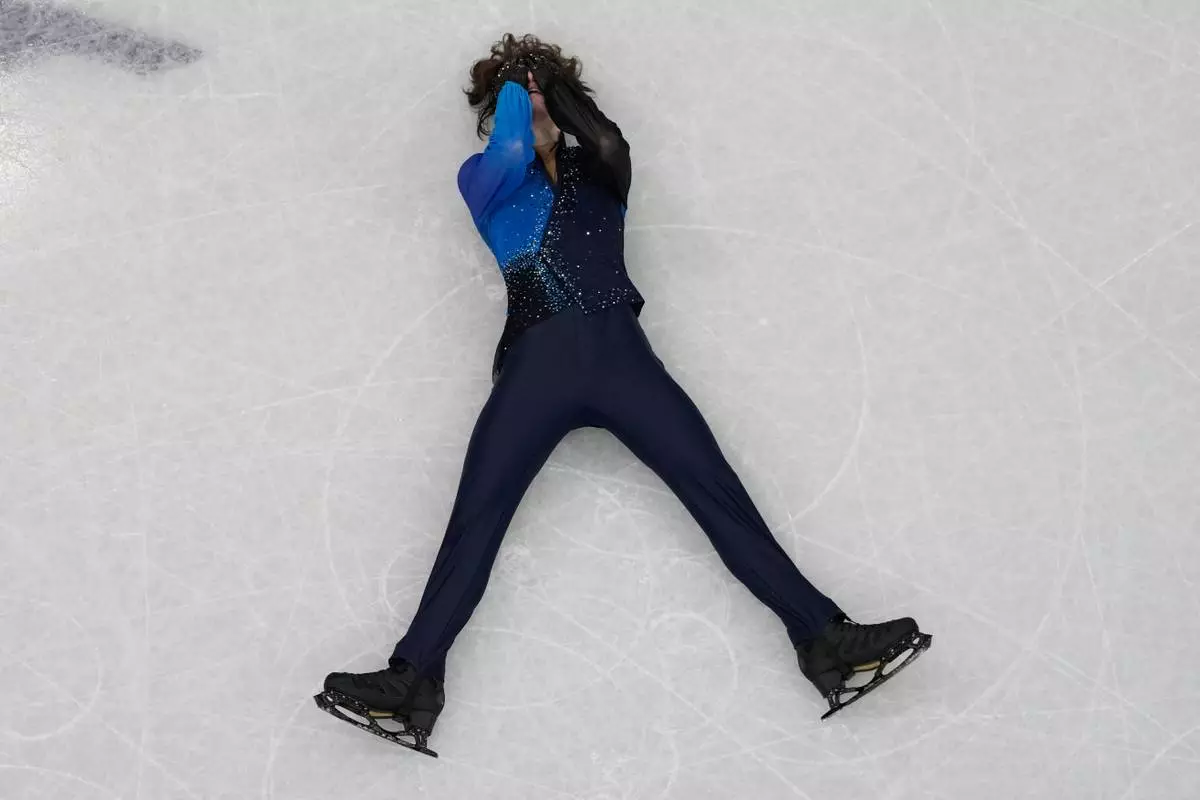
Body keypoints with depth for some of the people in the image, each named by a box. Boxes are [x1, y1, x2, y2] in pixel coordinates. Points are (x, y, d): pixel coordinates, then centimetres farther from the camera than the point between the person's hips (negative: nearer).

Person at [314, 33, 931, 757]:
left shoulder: (597, 171, 27)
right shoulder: (486, 180, 22)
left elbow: (609, 141, 3)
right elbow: (510, 154, -1)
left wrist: (549, 83, 15)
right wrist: (513, 86, 16)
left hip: (619, 350, 1)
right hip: (535, 360, -1)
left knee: (720, 494, -11)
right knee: (476, 515, -16)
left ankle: (824, 640, -18)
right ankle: (416, 679, -24)